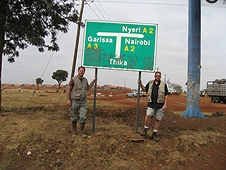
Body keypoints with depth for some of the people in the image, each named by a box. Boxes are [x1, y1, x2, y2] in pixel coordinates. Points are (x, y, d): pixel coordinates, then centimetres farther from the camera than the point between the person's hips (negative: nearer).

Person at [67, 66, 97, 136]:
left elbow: (87, 88, 25)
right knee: (74, 117, 9)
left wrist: (93, 82, 15)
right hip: (75, 101, -4)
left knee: (83, 117, -1)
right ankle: (74, 130, 24)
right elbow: (69, 89, -6)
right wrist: (68, 100, -11)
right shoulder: (73, 79, -8)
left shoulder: (85, 80, 9)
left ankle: (82, 131, 13)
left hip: (83, 101, 4)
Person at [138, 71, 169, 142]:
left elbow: (166, 95, 2)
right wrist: (140, 84, 6)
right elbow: (145, 89, 22)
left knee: (158, 119, 4)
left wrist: (165, 104, -6)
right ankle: (145, 130, 3)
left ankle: (154, 134, 16)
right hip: (151, 104, 1)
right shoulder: (150, 83, 10)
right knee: (148, 115, -16)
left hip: (160, 105, -1)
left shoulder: (163, 84, 3)